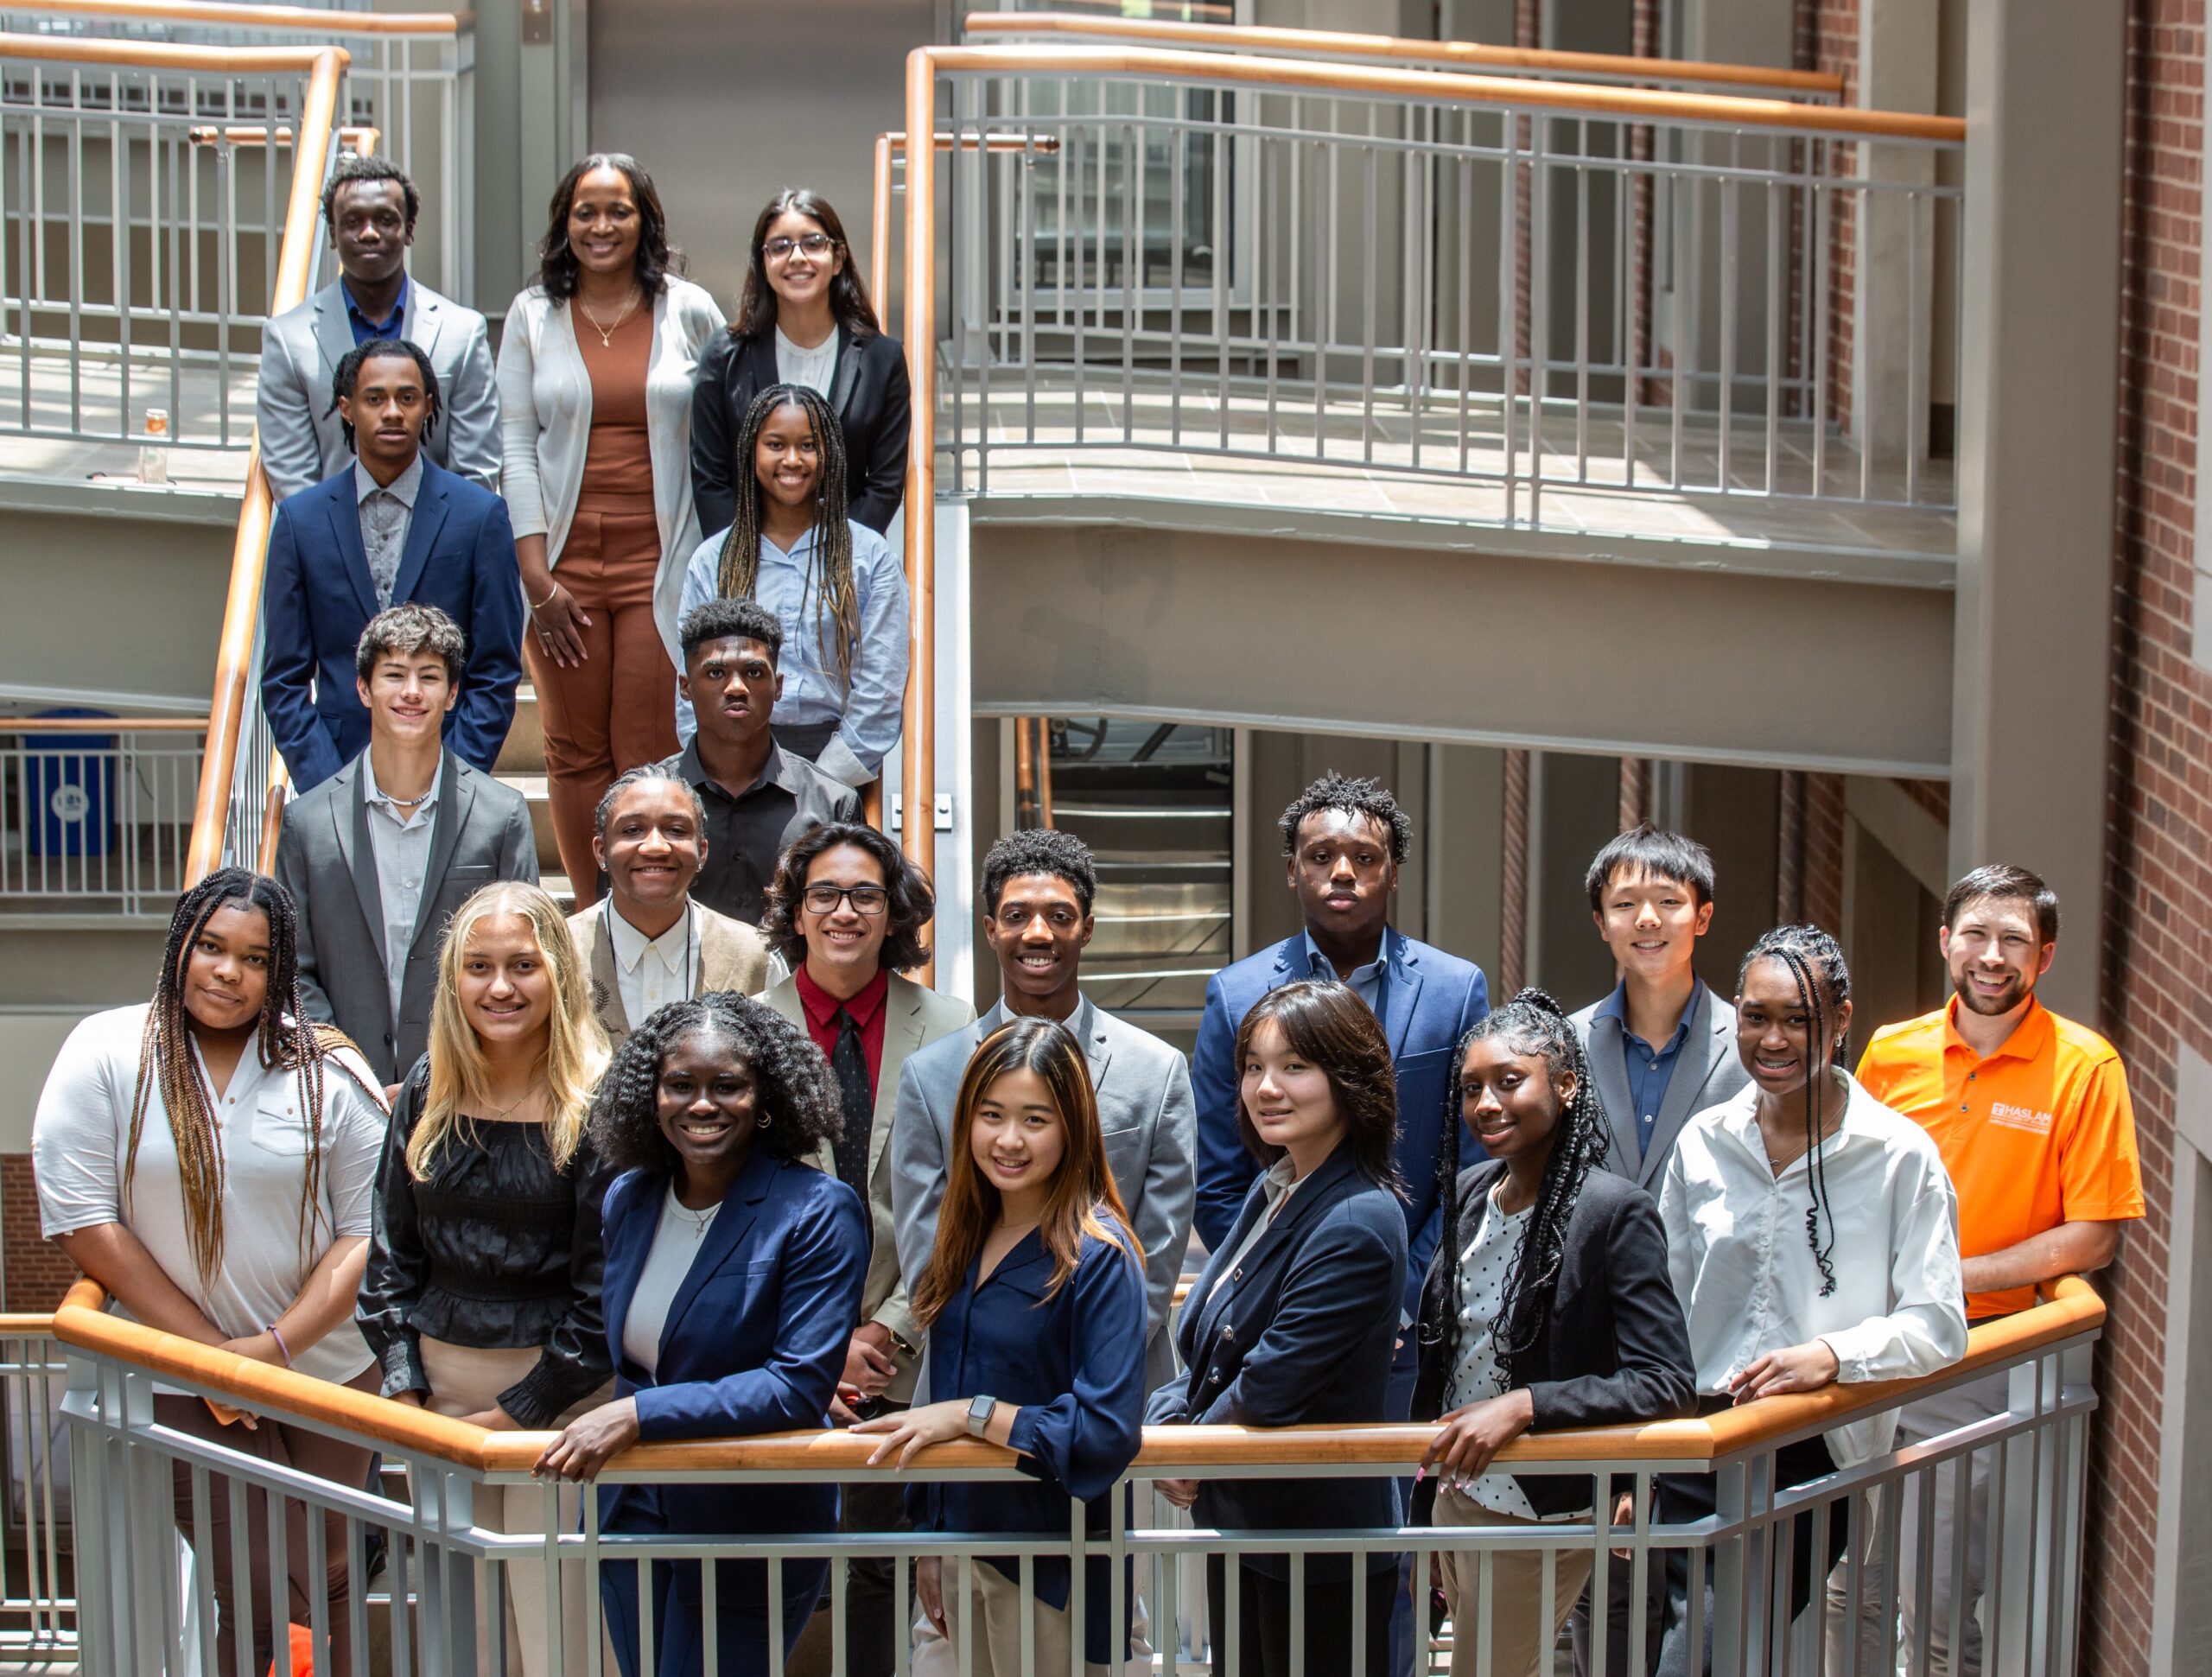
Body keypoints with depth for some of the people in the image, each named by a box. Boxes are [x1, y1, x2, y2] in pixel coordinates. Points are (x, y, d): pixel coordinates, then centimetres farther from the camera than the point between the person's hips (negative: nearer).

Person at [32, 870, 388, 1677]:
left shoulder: (331, 1073, 0)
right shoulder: (107, 1053, -4)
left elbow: (367, 1233, -2)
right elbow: (82, 1222, -8)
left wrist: (276, 1347, -14)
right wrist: (207, 1347, -10)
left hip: (327, 1370, 2)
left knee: (326, 1583, 11)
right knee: (257, 1593, -9)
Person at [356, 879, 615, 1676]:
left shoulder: (596, 1106, -9)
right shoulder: (428, 1091, 6)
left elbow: (604, 1289, -9)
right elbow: (390, 1250, 11)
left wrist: (519, 1410, -10)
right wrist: (401, 1384, 1)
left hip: (557, 1391, -4)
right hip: (442, 1381, 5)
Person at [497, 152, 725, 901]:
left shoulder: (688, 311, 4)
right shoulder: (532, 314, 6)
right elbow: (515, 445, 2)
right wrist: (537, 576, -6)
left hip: (659, 562, -1)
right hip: (564, 561, 1)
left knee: (651, 756, -5)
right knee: (575, 753, 5)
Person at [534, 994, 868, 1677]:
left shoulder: (817, 1214, -16)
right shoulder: (629, 1200, 4)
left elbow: (801, 1387, -22)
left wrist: (640, 1415, -25)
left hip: (746, 1531, -6)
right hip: (631, 1515, 6)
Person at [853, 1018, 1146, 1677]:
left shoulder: (1099, 1257, -16)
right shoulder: (968, 1239, 5)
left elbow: (1108, 1432, -23)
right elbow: (939, 1412, 11)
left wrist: (972, 1412, -21)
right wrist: (930, 1546, 13)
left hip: (1053, 1572, -7)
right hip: (965, 1543, 7)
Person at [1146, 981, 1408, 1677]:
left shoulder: (1356, 1227, -23)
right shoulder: (1275, 1189, 7)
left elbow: (1268, 1389, -23)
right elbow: (1209, 1350, 12)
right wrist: (1164, 1423, -6)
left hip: (1320, 1552, -9)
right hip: (1239, 1521, 9)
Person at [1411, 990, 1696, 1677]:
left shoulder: (1615, 1213, -16)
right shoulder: (1469, 1191, 5)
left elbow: (1668, 1384, -20)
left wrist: (1524, 1406, -28)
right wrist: (1425, 1505, 17)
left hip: (1536, 1520, -7)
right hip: (1454, 1493, 7)